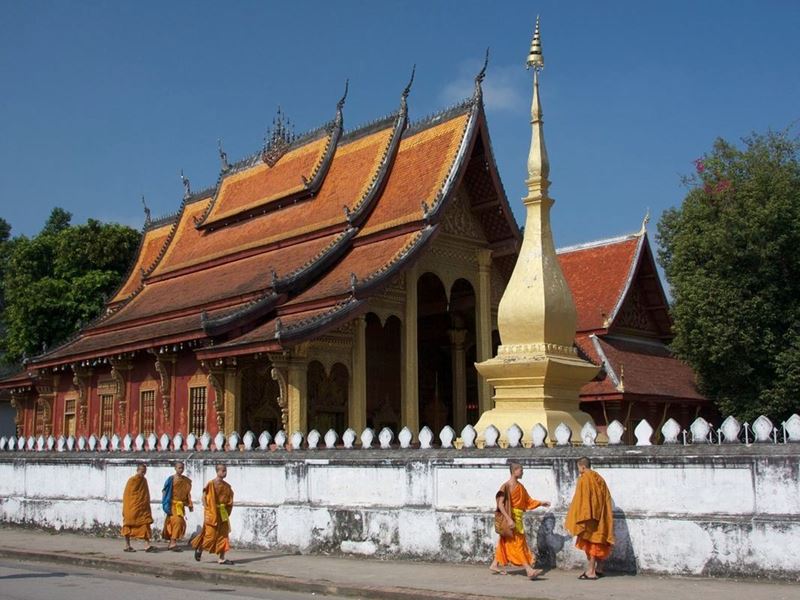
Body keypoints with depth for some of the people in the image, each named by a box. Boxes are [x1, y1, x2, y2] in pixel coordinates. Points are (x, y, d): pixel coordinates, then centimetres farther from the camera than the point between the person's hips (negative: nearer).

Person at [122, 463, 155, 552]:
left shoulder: (144, 480, 8)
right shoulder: (131, 481, -10)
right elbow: (126, 495, -9)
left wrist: (147, 507, 13)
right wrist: (125, 509, -10)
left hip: (143, 508, 6)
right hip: (132, 509, -6)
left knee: (146, 525, -3)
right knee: (129, 526, 4)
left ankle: (148, 545, -5)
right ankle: (127, 546, 13)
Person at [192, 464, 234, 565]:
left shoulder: (227, 486, 7)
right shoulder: (211, 484, -9)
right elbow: (204, 498, -9)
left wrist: (227, 514, 5)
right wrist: (206, 512, -14)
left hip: (223, 514, 6)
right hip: (212, 513, -5)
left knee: (223, 535, 3)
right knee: (211, 535, -2)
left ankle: (222, 558, 6)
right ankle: (199, 549, 25)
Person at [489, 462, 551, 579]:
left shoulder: (520, 487, 10)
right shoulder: (506, 486, -15)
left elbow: (528, 501, 18)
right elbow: (500, 504, -19)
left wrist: (541, 503, 8)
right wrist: (509, 519, -25)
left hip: (517, 518, 8)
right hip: (510, 518, -8)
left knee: (505, 542, 15)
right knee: (518, 543, -9)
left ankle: (494, 565, 27)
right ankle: (529, 570, -12)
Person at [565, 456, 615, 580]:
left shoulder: (584, 479, -11)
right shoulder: (599, 479, 12)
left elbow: (581, 499, -16)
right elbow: (606, 499, 15)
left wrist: (580, 518, -14)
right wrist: (602, 515, 20)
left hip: (589, 516, -8)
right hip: (600, 517, 8)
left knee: (590, 542, -5)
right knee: (599, 542, 13)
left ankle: (591, 572, -5)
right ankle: (599, 569, 18)